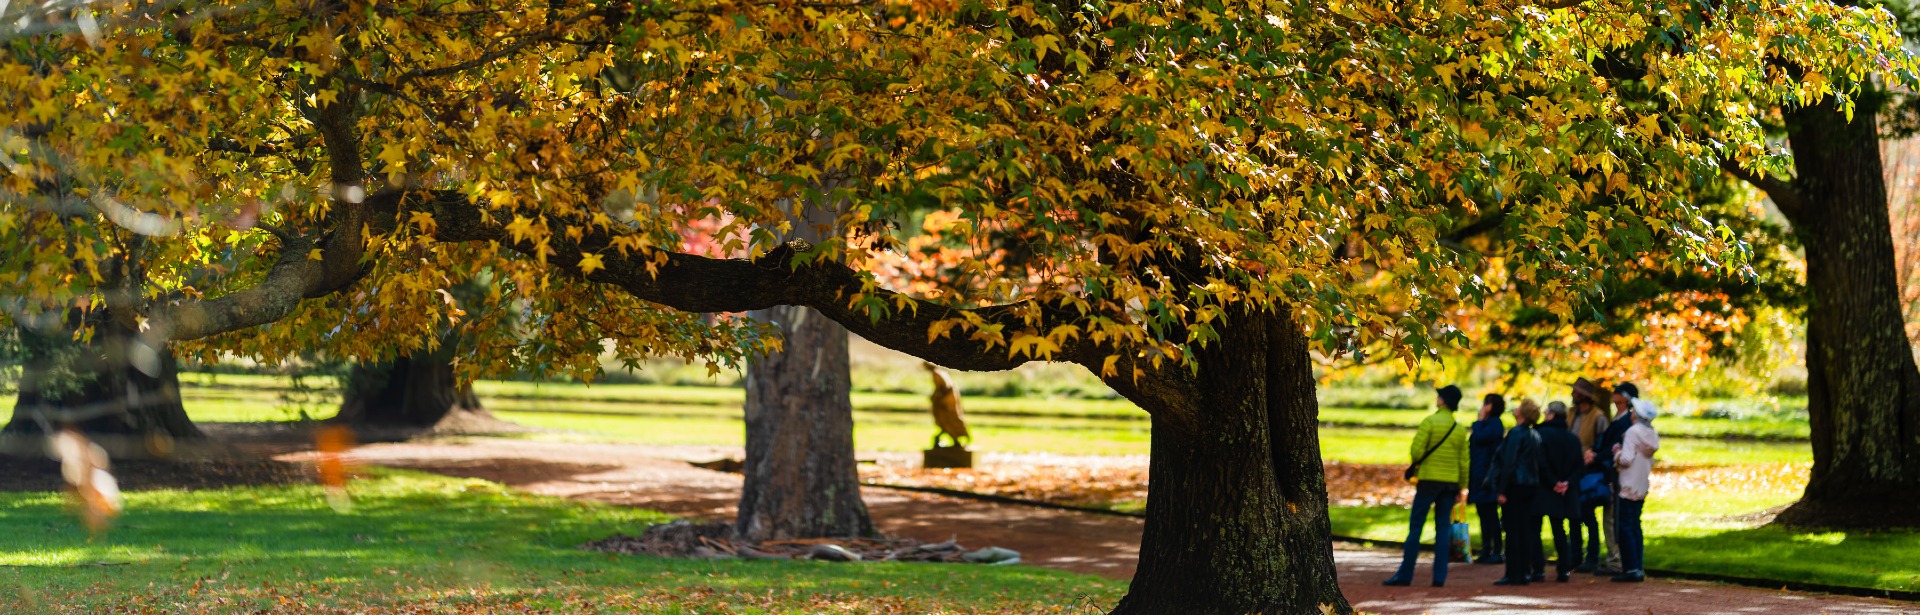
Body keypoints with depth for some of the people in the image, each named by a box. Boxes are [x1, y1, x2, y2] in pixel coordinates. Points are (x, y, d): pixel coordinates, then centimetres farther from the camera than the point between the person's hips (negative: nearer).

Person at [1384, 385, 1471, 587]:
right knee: (1443, 529, 6)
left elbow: (1417, 449, -14)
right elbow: (1464, 462, 7)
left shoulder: (1430, 422, -7)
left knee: (1415, 527, 0)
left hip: (1429, 479, -4)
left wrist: (1416, 465, 7)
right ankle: (1440, 576, 2)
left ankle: (1405, 574, 0)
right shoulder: (1460, 429, 8)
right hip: (1450, 483, 4)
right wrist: (1460, 489, 13)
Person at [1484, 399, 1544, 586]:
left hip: (1515, 486, -8)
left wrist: (1502, 491, -15)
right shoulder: (1535, 436, 11)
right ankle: (1528, 571, 13)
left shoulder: (1516, 433, -14)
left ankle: (1515, 574, -4)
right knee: (1528, 528, 11)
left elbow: (1508, 463, -17)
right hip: (1530, 485, 8)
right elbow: (1538, 463, 15)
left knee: (1513, 530, -5)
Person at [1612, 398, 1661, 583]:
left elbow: (1625, 460, -21)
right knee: (1635, 527, 14)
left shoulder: (1633, 431, -16)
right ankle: (1639, 568, 13)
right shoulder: (1651, 434, 8)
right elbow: (1650, 463, 15)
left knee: (1626, 528, -4)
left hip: (1629, 488, -8)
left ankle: (1631, 569, -8)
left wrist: (1617, 452, -2)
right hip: (1642, 488, 8)